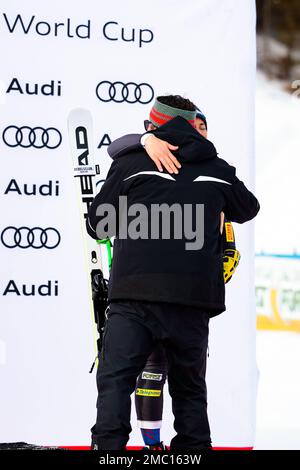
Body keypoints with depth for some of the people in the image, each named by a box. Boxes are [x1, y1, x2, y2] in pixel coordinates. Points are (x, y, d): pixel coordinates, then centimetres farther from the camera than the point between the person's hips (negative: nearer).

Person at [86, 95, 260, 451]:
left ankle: (108, 447, -18)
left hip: (136, 292, -3)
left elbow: (98, 226, 14)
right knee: (189, 388, 13)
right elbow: (248, 209, 34)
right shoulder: (218, 170, 14)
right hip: (195, 297, 3)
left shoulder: (131, 163, 6)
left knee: (114, 380, -4)